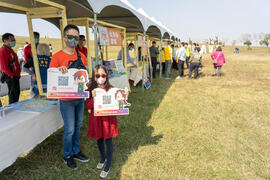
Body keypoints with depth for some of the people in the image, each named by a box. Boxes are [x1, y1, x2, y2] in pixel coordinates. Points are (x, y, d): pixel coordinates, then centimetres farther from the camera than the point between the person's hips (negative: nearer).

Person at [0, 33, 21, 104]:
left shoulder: (10, 50, 16)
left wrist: (18, 73, 15)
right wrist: (11, 75, -17)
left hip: (15, 76, 10)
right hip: (10, 77, -10)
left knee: (17, 93, 15)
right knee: (13, 94, -4)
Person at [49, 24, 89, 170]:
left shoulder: (81, 56, 6)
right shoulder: (57, 56, -9)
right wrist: (58, 70, -27)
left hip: (80, 98, 5)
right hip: (66, 100, -5)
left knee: (78, 126, 17)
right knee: (69, 129, 3)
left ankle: (76, 152, 35)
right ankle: (67, 156, 25)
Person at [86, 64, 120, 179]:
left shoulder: (110, 89, -10)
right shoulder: (91, 89, -4)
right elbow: (88, 106, -6)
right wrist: (93, 97, -22)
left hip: (108, 118, -3)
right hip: (96, 118, 3)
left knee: (108, 140, 5)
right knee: (99, 139, 19)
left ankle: (108, 165, 25)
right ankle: (103, 158, 47)